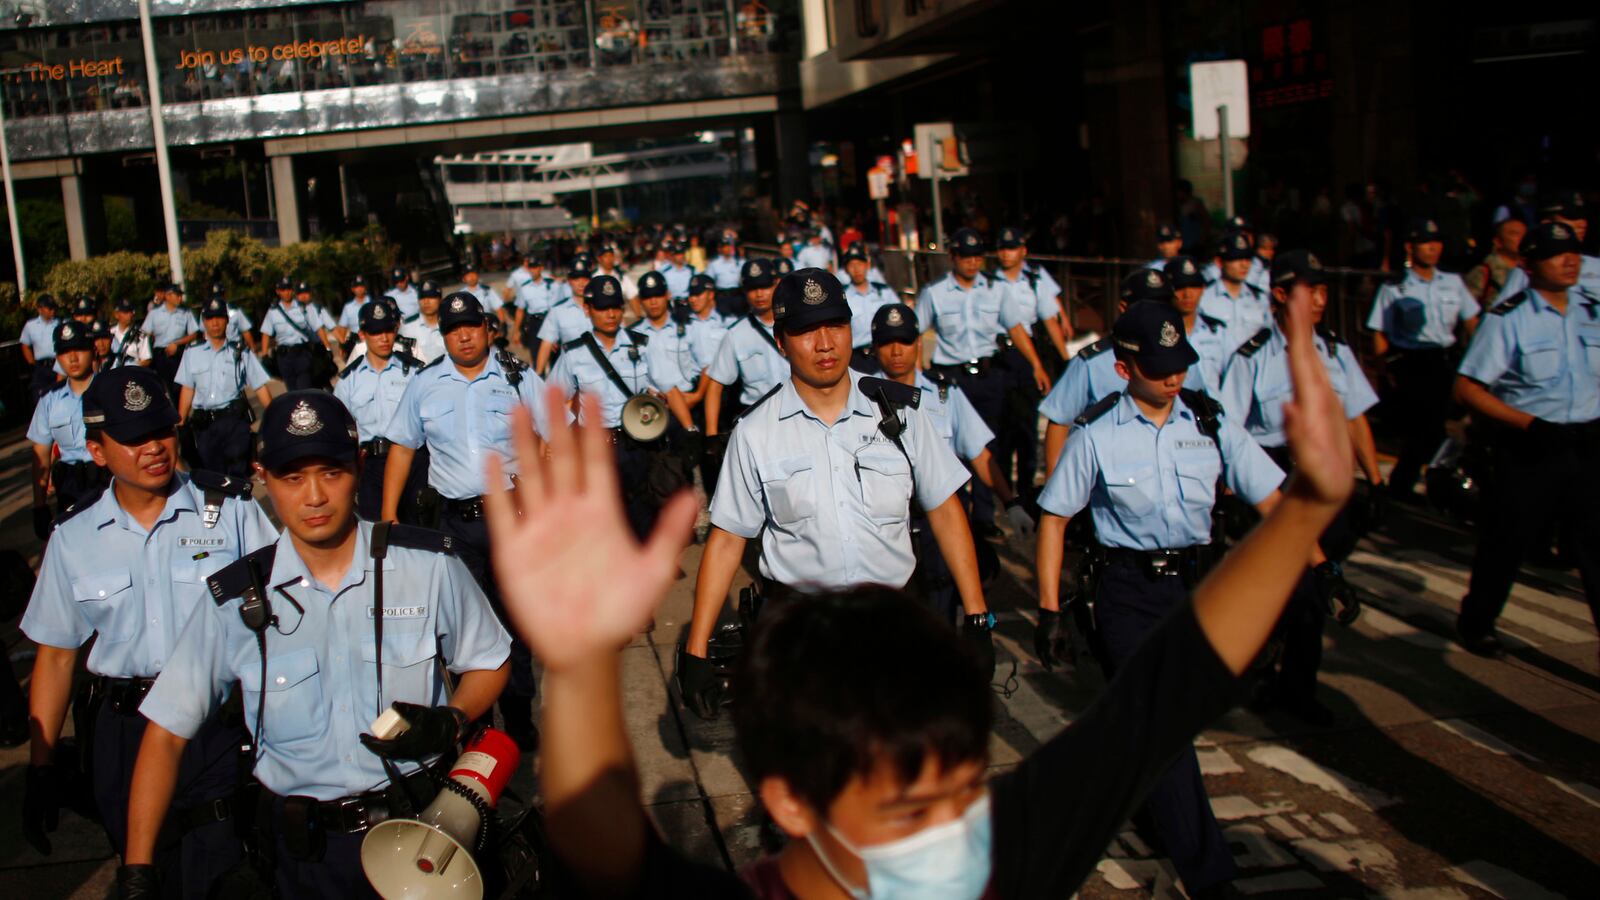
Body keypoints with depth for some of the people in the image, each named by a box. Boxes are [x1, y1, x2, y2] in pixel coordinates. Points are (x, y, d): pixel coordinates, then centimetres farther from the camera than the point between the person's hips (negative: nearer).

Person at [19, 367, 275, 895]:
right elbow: (56, 655, 11)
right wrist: (41, 766, 8)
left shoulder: (233, 511, -3)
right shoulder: (73, 540, 6)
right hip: (122, 733, 3)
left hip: (220, 729, -3)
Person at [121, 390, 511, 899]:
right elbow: (166, 733, -5)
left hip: (423, 823, -1)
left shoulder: (428, 565, -9)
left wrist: (450, 721, -17)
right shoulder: (233, 600, -8)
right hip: (305, 849, 1)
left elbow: (489, 664, 4)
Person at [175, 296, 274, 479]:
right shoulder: (192, 354, 10)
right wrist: (180, 423, 4)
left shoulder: (241, 353, 5)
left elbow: (260, 387, 3)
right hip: (203, 423, 2)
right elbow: (187, 390, 9)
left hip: (235, 419, -2)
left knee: (238, 473, -7)